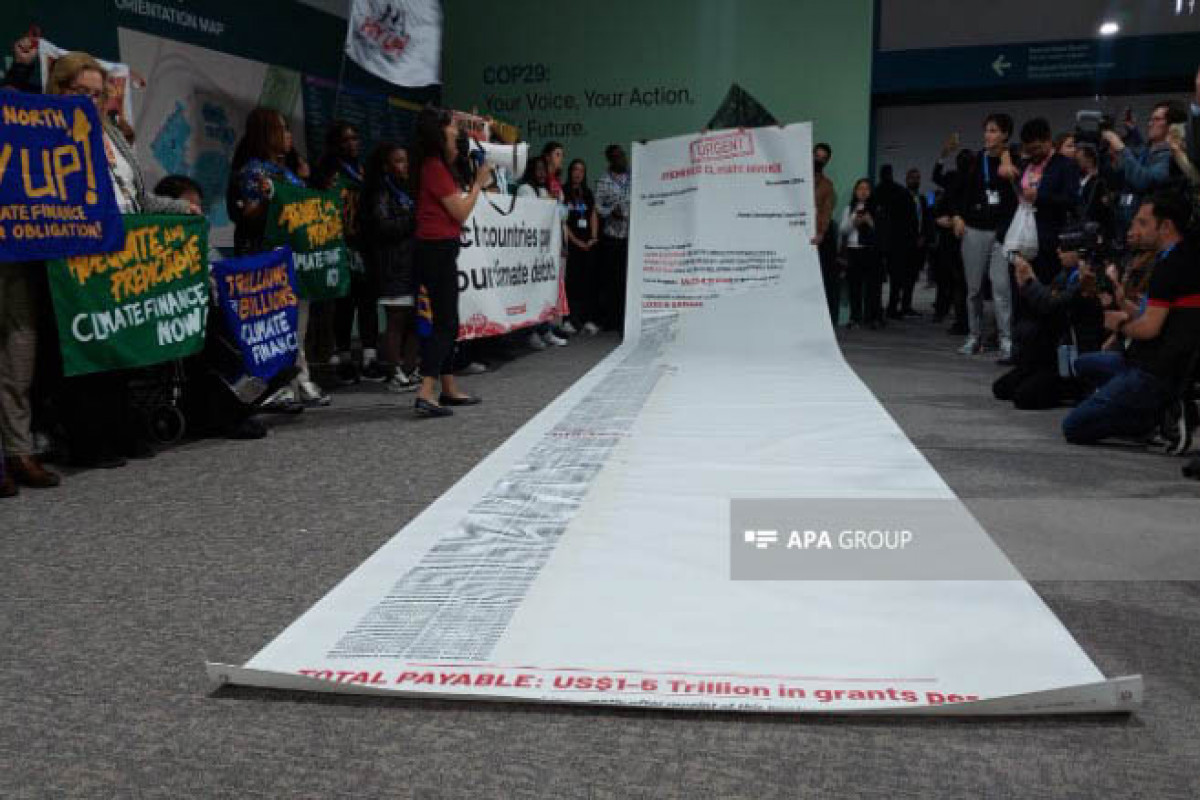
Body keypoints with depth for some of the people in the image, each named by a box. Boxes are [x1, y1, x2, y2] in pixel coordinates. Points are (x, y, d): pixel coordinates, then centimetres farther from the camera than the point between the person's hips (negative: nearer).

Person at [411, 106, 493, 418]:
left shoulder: (437, 165, 15)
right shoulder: (435, 167, -13)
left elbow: (452, 211, 12)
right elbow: (461, 212, -13)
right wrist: (478, 183, 0)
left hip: (439, 250, 10)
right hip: (438, 250, -10)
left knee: (447, 323, 15)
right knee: (444, 324, -11)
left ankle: (449, 389, 23)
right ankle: (426, 394, -16)